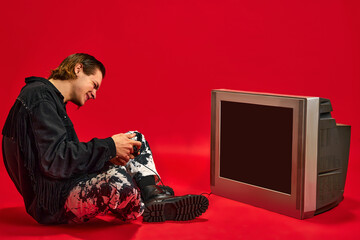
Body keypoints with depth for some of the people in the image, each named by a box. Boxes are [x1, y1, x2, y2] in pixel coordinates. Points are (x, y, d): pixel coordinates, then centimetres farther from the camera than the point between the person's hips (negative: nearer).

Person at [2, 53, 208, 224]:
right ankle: (148, 210, -5)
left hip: (65, 186, 11)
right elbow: (54, 161, -26)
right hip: (52, 203, -11)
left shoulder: (51, 99, 18)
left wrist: (108, 155, -2)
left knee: (135, 139, 13)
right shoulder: (39, 97, -15)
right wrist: (109, 146, -18)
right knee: (116, 178, -38)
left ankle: (157, 197, -10)